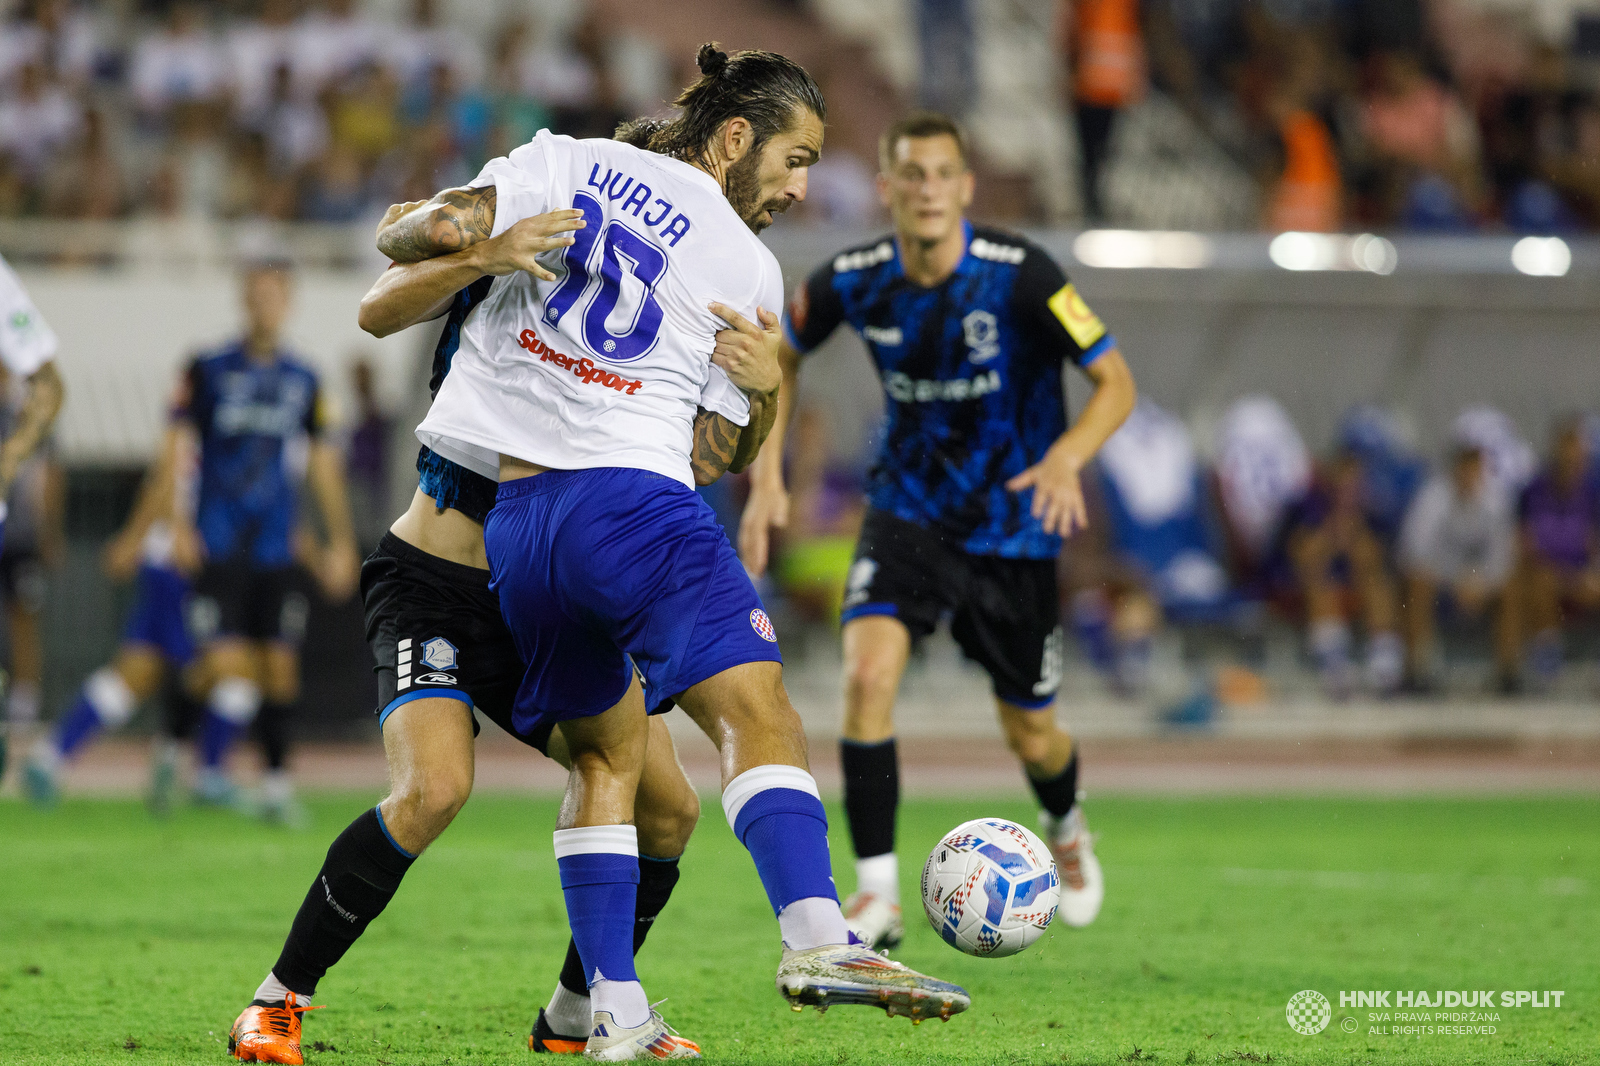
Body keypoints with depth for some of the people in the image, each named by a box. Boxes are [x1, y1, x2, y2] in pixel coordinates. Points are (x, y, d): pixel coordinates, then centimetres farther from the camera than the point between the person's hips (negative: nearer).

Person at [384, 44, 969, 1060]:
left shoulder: (567, 162, 12)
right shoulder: (749, 271, 7)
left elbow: (441, 229, 0)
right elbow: (720, 456, 7)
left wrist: (404, 234, 19)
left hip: (514, 521, 5)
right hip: (632, 499, -5)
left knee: (607, 753, 18)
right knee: (758, 710, -14)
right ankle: (817, 938, -38)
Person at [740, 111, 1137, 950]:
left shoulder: (1019, 276, -20)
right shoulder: (853, 282, -11)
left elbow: (1115, 382, -15)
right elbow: (779, 357, 9)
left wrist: (1066, 459, -34)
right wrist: (766, 477, 0)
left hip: (1012, 526, -1)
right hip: (908, 510, 1)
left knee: (1030, 734, 9)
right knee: (868, 672, -24)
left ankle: (1067, 831, 46)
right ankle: (876, 893, -17)